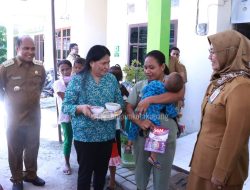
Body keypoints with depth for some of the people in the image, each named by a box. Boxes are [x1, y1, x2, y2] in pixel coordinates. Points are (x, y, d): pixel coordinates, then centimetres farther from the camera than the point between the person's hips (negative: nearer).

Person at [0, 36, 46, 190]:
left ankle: (31, 175, 38)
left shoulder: (40, 67, -3)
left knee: (33, 149, 17)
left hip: (34, 117, 3)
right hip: (14, 118, -3)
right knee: (15, 151, 13)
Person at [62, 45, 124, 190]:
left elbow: (120, 102, 8)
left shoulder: (112, 79, 3)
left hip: (107, 134, 4)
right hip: (85, 135, -4)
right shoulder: (78, 79, -9)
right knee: (85, 171, 8)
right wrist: (81, 108, -28)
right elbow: (66, 106, -9)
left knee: (102, 170, 18)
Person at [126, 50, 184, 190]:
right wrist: (139, 121, -23)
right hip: (142, 137, 2)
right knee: (141, 173, 20)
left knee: (162, 177, 15)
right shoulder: (139, 86, 1)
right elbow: (128, 108, -3)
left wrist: (149, 100, -30)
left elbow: (179, 95, -27)